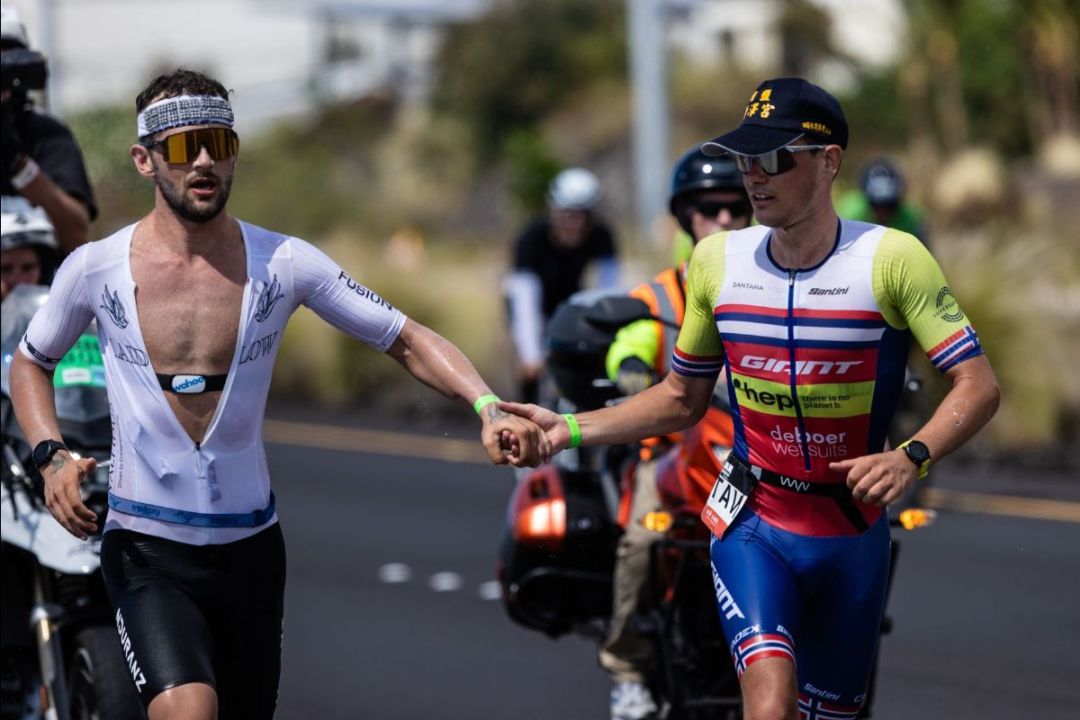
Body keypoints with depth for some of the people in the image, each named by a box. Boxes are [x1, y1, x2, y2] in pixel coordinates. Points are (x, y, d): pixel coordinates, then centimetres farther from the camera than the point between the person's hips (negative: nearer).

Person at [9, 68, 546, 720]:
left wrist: (488, 408, -17)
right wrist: (52, 457, -4)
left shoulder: (282, 263, -4)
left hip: (251, 545, 3)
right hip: (147, 550, -3)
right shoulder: (95, 270, -5)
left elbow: (407, 339, 0)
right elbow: (30, 362, 14)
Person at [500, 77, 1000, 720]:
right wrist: (569, 429, 2)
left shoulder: (892, 258, -11)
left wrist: (910, 459, -30)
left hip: (854, 535, -1)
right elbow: (682, 400, 13)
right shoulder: (716, 260, 1)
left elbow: (979, 385, -13)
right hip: (752, 526, 1)